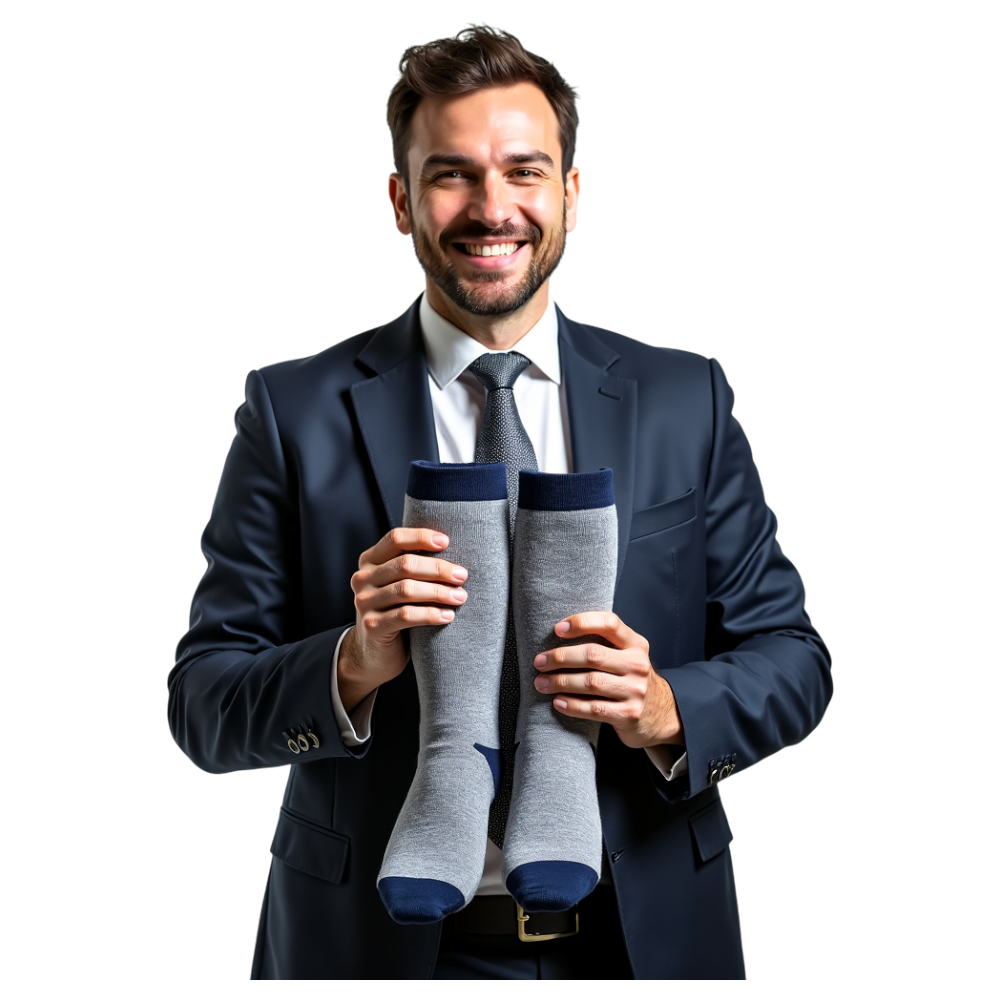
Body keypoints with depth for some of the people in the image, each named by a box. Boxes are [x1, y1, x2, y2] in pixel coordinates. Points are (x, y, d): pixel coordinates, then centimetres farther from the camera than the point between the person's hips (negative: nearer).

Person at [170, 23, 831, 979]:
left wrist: (668, 711, -19)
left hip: (643, 936, 2)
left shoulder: (685, 400, 0)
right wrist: (355, 666, -25)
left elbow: (789, 653, 1)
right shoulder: (294, 411, -5)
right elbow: (202, 706, -6)